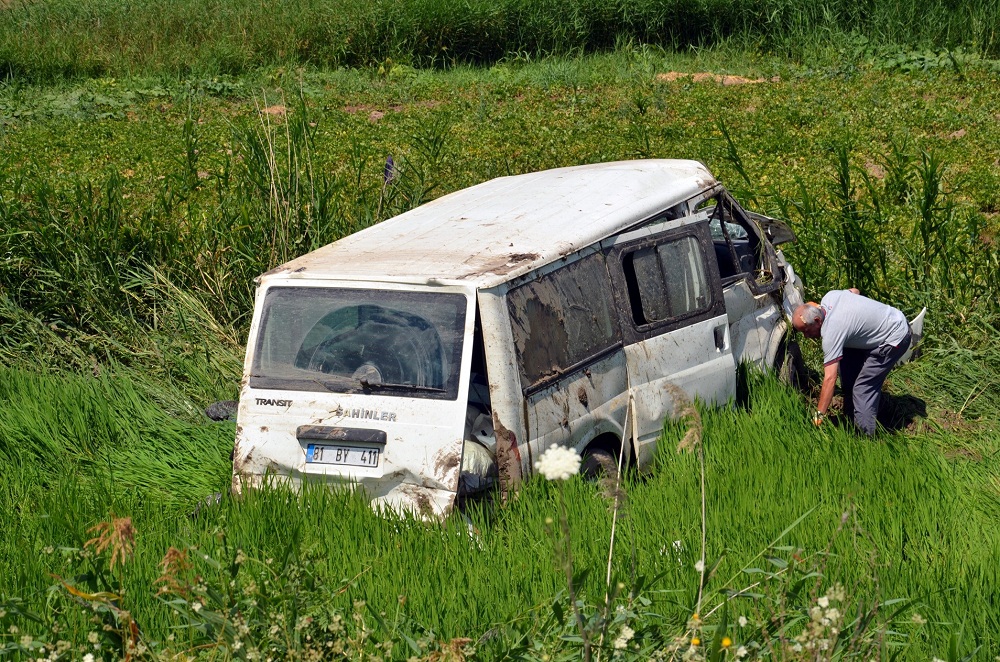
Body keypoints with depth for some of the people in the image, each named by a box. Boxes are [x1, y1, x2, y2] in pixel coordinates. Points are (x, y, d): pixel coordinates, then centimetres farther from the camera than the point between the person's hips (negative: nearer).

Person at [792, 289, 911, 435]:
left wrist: (818, 417, -32)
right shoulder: (829, 297, -8)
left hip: (895, 338, -11)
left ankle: (866, 437, -10)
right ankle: (851, 421, 21)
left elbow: (830, 379, -34)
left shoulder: (831, 332, -31)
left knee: (863, 388, -15)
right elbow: (854, 291, 16)